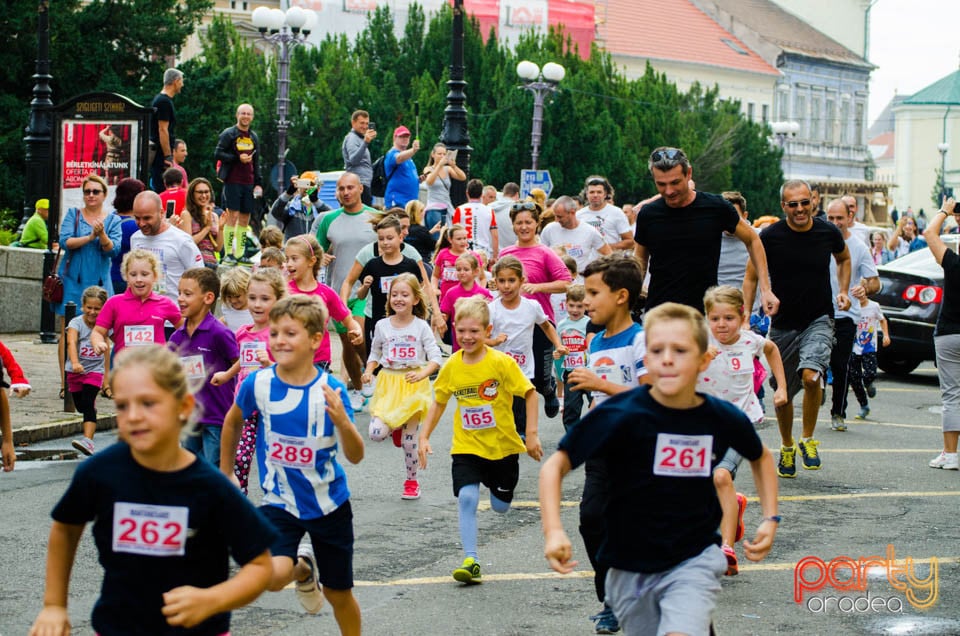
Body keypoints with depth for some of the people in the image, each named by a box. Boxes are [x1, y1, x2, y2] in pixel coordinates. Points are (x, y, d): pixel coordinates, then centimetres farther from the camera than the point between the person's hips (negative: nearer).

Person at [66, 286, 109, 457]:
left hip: (95, 371, -1)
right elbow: (71, 343, -30)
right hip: (75, 372, 1)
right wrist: (75, 362, -47)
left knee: (88, 404, -19)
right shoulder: (76, 323, -12)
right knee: (81, 407, 13)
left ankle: (88, 440, -28)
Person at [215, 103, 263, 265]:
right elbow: (217, 154, -8)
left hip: (248, 183, 6)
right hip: (232, 182, -6)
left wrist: (258, 183, 14)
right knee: (232, 216, -11)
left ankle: (240, 254, 8)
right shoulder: (228, 134, -1)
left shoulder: (254, 137, 18)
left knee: (245, 218, 4)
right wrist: (238, 158, -17)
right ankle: (228, 254, -9)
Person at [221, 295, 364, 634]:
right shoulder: (258, 383, -12)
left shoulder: (330, 390, -16)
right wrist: (226, 473, 16)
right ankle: (304, 570, 13)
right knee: (273, 576, -23)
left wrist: (342, 421, -37)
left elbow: (355, 456, -18)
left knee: (338, 592, 10)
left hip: (329, 503, -1)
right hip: (280, 502, 1)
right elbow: (232, 422, 10)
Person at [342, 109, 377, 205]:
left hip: (364, 184, 10)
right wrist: (365, 142, -34)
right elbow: (353, 160, -25)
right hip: (359, 185, -10)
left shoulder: (359, 138, 25)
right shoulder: (352, 138, -6)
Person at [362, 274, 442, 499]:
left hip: (413, 385, -2)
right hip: (388, 383, 2)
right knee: (377, 433, -16)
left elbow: (435, 358, -7)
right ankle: (395, 426, 19)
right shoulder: (382, 326, 2)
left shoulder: (421, 326, -4)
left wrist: (422, 374, -25)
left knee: (409, 441, 1)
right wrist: (368, 371, -5)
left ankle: (412, 482, 21)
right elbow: (375, 354, 13)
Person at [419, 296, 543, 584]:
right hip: (466, 447, 1)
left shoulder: (501, 363, -15)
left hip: (502, 446, -1)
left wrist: (531, 434, -11)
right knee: (466, 498, -19)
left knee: (500, 506, 13)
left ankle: (496, 481, 48)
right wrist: (424, 436, 3)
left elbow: (530, 393, -7)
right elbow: (439, 402, 9)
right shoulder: (452, 366, -4)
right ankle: (471, 561, -13)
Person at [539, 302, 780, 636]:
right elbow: (555, 466, -11)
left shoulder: (722, 418, -6)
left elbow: (760, 457, 17)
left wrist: (771, 518, 6)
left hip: (693, 561, 0)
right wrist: (553, 531, -24)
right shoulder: (621, 415, -16)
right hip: (630, 569, 0)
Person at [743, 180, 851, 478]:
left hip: (819, 320, -1)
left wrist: (843, 291, 6)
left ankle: (808, 439, -3)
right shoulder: (770, 237, -9)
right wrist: (744, 318, -5)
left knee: (811, 376, -25)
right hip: (783, 325, 1)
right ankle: (786, 448, 34)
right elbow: (751, 277, 2)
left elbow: (843, 258, 19)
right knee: (783, 394, 9)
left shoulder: (828, 232, -4)